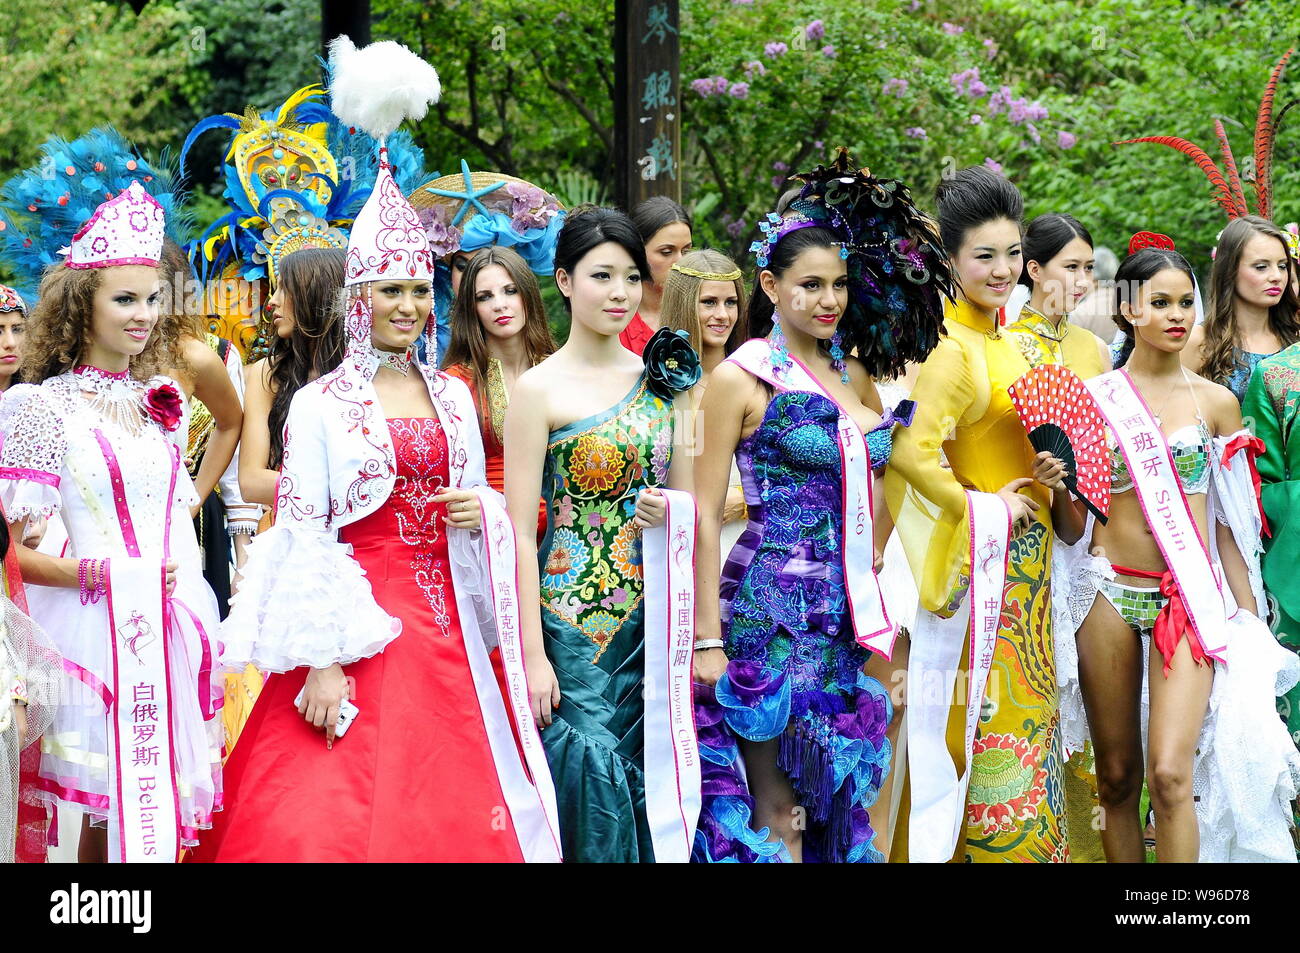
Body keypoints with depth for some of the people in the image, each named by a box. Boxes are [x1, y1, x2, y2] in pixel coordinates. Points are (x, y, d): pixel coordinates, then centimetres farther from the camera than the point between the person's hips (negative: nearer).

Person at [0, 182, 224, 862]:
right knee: (121, 815, -6)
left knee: (161, 811, 5)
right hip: (97, 626, -5)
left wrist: (186, 569, 5)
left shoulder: (159, 400, 14)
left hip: (173, 627, 5)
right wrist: (96, 572, -16)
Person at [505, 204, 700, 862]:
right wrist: (532, 654, -12)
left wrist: (668, 512, -5)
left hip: (652, 614, 4)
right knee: (591, 772, -10)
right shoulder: (539, 389, -5)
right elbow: (519, 531, -8)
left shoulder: (664, 379, 9)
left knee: (644, 776, 4)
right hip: (571, 616, -4)